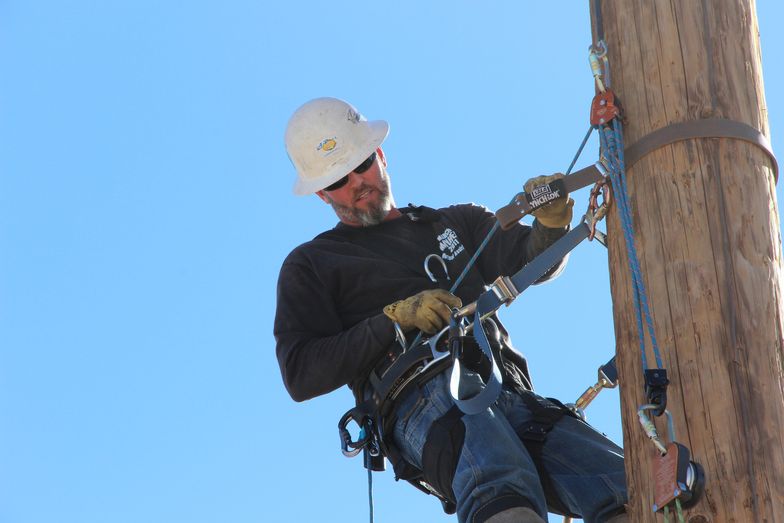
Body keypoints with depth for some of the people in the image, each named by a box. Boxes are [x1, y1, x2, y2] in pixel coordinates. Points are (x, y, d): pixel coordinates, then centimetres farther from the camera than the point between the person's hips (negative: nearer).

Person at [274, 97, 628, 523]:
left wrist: (552, 222, -9)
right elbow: (300, 375, 9)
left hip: (510, 396, 4)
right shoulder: (310, 266, 24)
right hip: (420, 403, -4)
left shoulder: (458, 222, 34)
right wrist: (393, 319, -3)